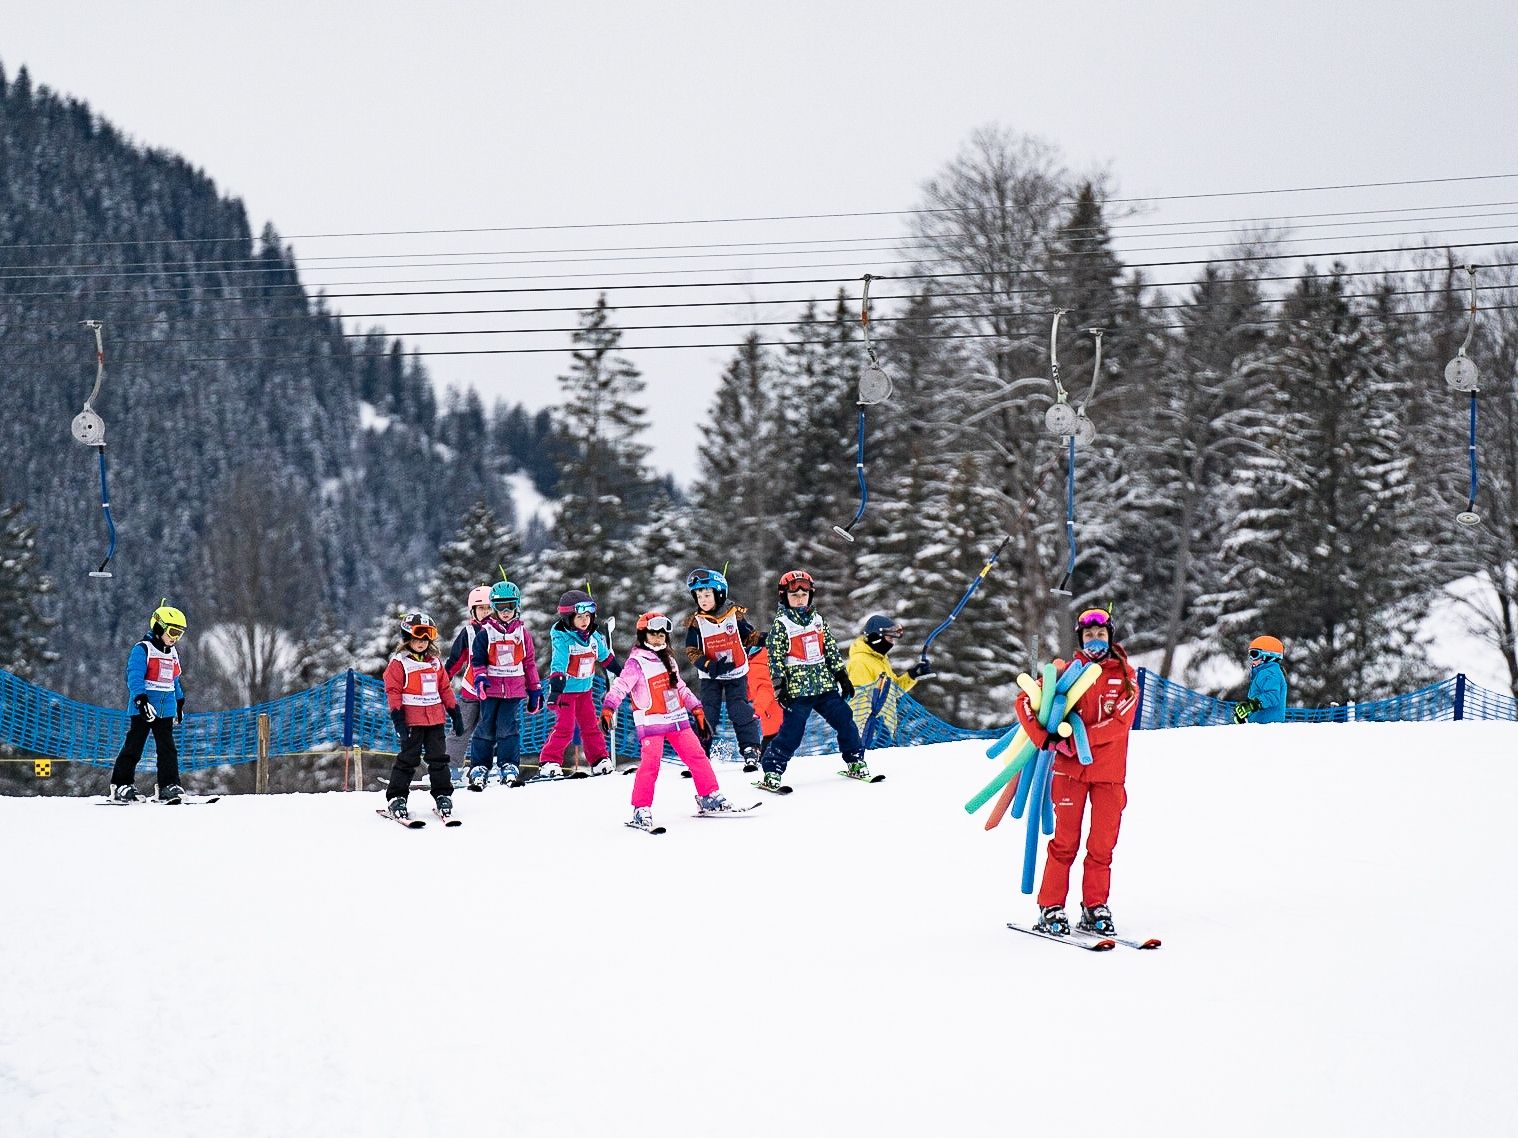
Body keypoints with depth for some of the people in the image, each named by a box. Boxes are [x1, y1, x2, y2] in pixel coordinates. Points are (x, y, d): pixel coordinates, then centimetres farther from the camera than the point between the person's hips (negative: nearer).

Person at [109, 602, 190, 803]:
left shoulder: (172, 653, 17)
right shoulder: (142, 650, -8)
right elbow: (135, 677, -17)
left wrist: (179, 703, 31)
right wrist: (141, 700, -27)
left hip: (166, 710, 7)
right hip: (143, 710, -7)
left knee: (167, 749, 3)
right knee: (133, 748, -3)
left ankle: (169, 786, 5)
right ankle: (121, 786, 1)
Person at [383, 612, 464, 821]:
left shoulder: (435, 662, 13)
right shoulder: (399, 663, -3)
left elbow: (445, 688, 18)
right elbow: (393, 691, -7)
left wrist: (455, 713, 15)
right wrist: (397, 718, -14)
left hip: (435, 718, 5)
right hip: (412, 720, -5)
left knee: (438, 758, 7)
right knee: (408, 758, -4)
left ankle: (442, 795, 16)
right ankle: (396, 798, 2)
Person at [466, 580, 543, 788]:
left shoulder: (522, 632, 8)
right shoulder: (485, 632, 2)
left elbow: (530, 661, 13)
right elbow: (476, 658, 4)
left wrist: (535, 688, 13)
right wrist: (480, 677, -15)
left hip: (515, 689, 1)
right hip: (491, 688, -1)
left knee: (509, 727, -7)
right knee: (486, 728, 2)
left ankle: (509, 767, -2)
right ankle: (478, 768, 8)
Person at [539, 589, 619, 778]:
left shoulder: (594, 637, 4)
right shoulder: (562, 639, -17)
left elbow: (606, 658, 20)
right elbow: (558, 663, -27)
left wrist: (621, 674, 29)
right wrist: (555, 688, -37)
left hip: (585, 690, 6)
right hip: (566, 690, -6)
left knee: (591, 725, 10)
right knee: (564, 727, -11)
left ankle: (599, 761, 18)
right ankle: (548, 763, -7)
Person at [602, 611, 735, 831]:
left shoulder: (668, 660, 16)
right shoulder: (636, 662, -6)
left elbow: (681, 688, 25)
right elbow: (620, 687, -16)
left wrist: (697, 711, 23)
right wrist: (607, 709, -30)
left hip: (677, 719, 7)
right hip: (651, 722, -7)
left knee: (697, 756, 5)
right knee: (650, 764, -15)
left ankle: (709, 798, 16)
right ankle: (641, 810, -10)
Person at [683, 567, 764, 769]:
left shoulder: (736, 615, -5)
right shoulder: (696, 623, -5)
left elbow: (750, 636, 7)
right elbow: (692, 652, -6)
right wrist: (710, 666, -21)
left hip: (736, 673, 0)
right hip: (710, 676, 0)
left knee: (740, 711, -6)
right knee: (707, 713, -4)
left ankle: (750, 747, 3)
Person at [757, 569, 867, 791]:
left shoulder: (817, 620, 12)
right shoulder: (780, 625, -4)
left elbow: (832, 650, 17)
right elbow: (775, 659, -8)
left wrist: (842, 676, 14)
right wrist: (780, 687, -15)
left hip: (825, 685, 5)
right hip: (798, 689, -5)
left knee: (844, 721, 5)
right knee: (791, 732, -8)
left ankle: (855, 762, 18)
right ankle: (772, 772, -2)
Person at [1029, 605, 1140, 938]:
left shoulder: (1126, 675, 3)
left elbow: (1120, 722, -9)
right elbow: (1026, 701, 2)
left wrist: (1074, 741, -17)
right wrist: (1045, 738, -14)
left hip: (1110, 771, 1)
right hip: (1070, 769, -1)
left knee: (1102, 844, 3)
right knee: (1065, 842, -2)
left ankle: (1095, 908, 12)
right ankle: (1050, 909, 1)